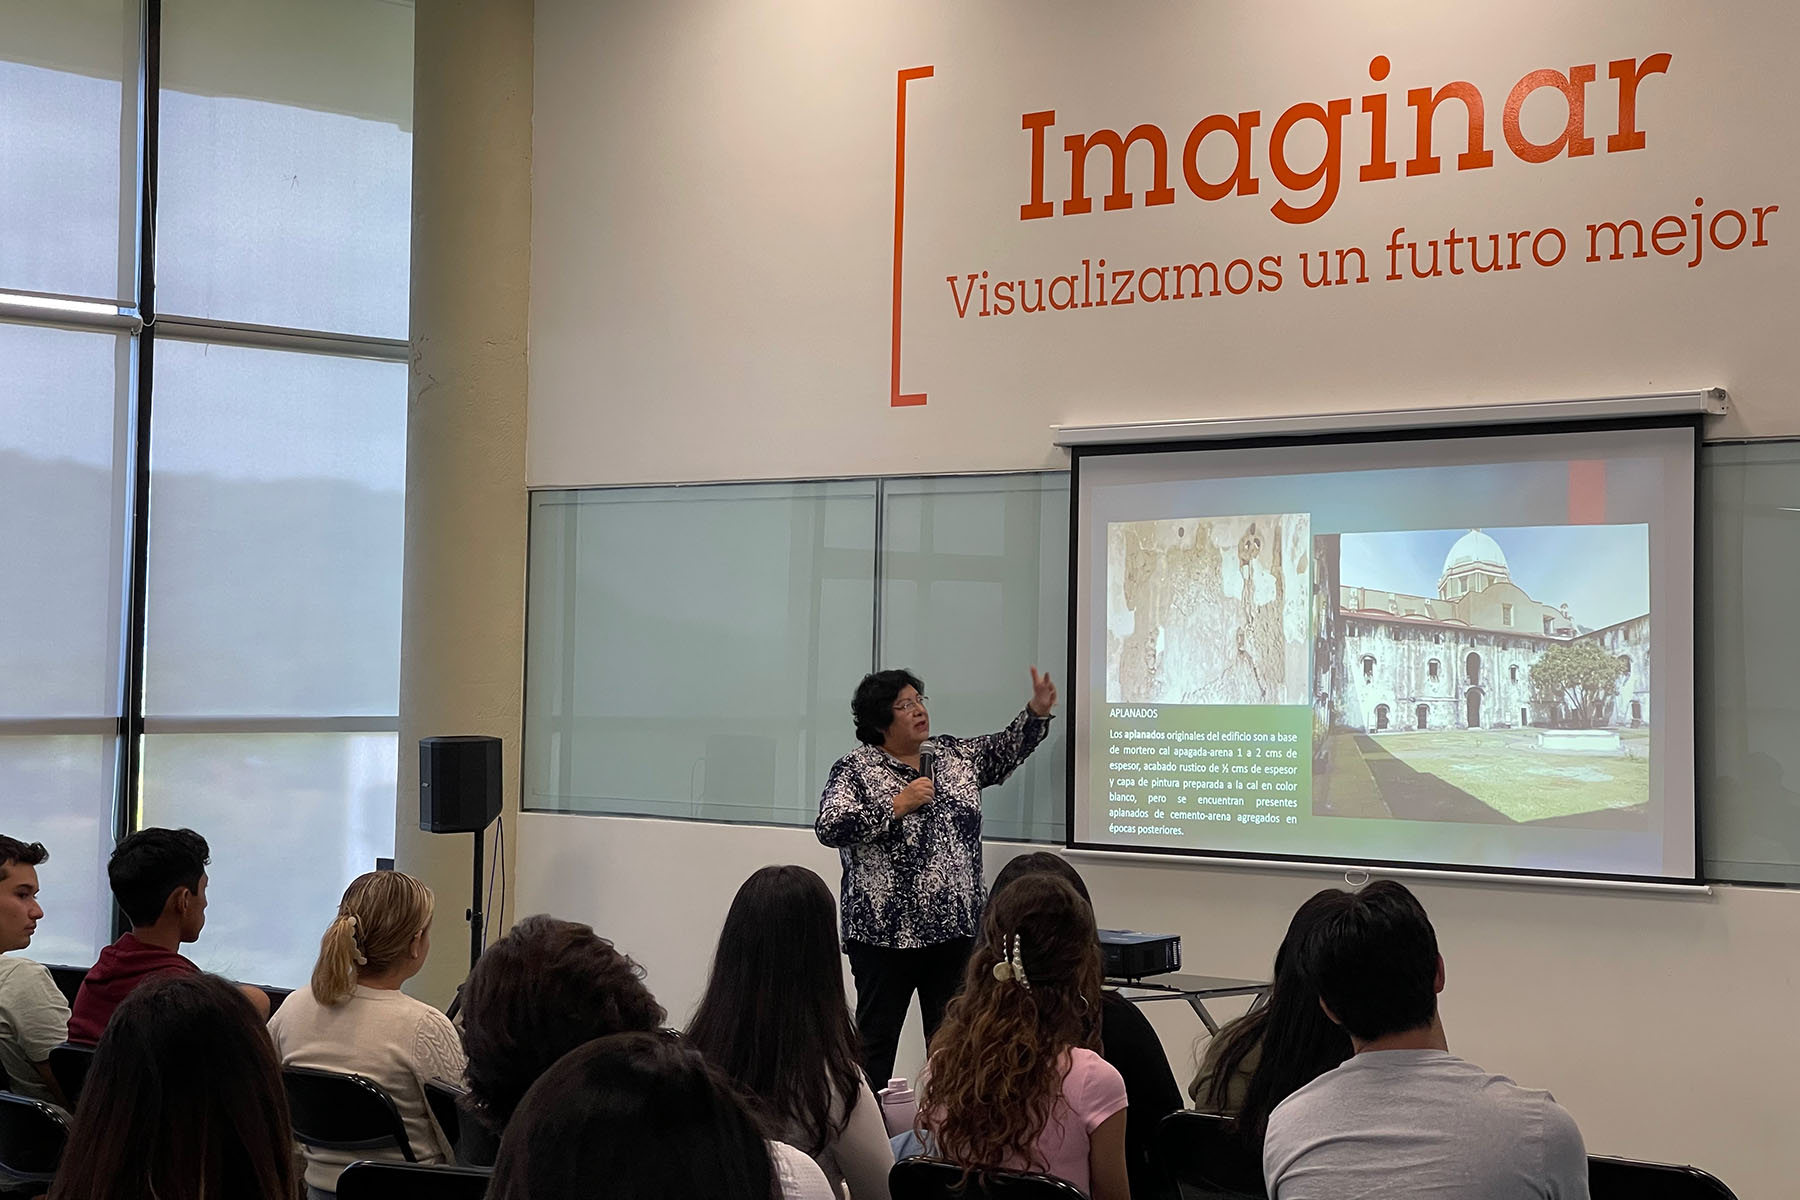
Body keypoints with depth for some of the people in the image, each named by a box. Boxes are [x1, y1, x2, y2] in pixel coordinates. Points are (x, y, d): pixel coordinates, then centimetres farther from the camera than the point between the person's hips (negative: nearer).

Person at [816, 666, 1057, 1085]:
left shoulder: (954, 755, 12)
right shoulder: (855, 769, -4)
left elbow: (1006, 749, 20)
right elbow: (829, 827, -16)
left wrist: (1037, 710, 4)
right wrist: (898, 805, -19)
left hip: (954, 927, 5)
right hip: (887, 931, -5)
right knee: (876, 1037, 1)